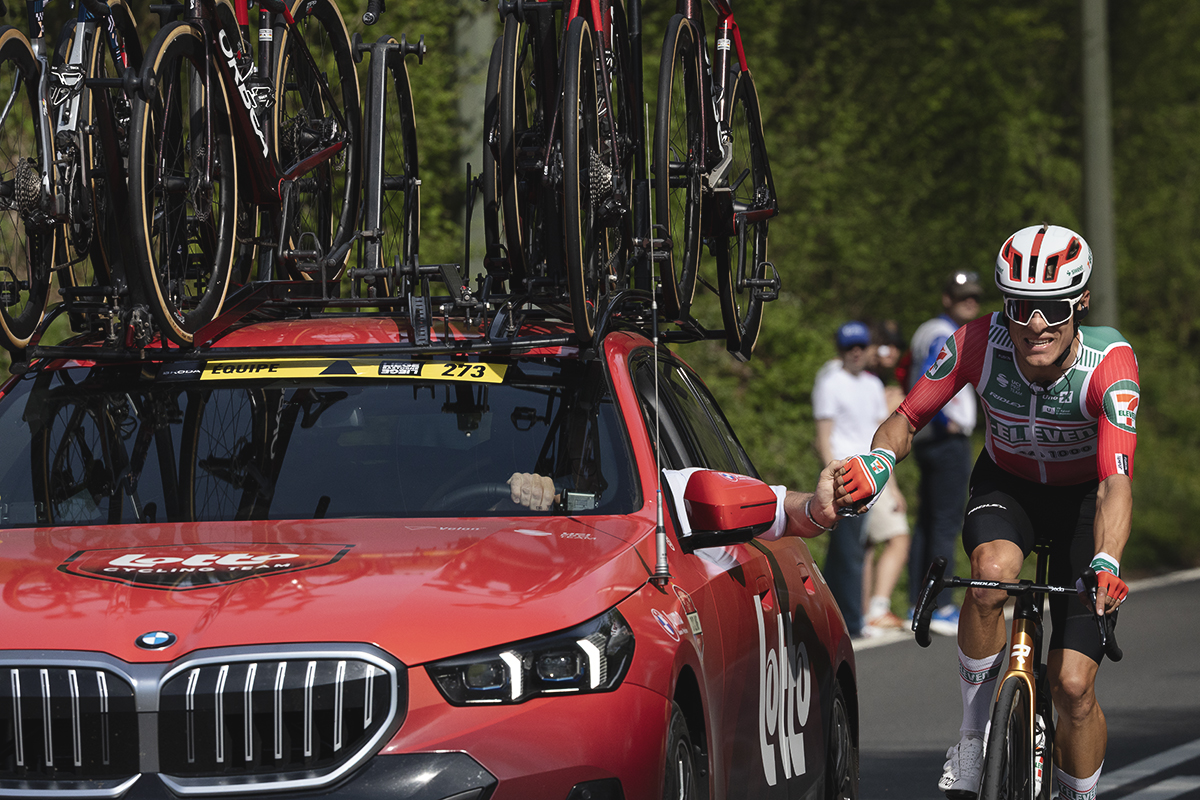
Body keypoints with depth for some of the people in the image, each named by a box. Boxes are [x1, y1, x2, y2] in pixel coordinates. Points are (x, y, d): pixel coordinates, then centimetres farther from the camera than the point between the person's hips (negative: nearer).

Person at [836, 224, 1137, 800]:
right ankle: (974, 737, -15)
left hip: (1082, 498, -1)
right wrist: (877, 462, -38)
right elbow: (906, 420, -15)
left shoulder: (1109, 361, -32)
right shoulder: (979, 344, -26)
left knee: (1073, 687, -11)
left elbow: (1116, 484, -42)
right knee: (992, 572, -35)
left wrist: (1105, 564, -59)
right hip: (1005, 486, 1)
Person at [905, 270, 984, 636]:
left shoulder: (926, 332, 16)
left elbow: (911, 378, 29)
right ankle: (940, 608, -10)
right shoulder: (945, 337, -14)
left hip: (926, 440, 10)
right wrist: (946, 419, -21)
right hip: (949, 441, -10)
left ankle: (918, 605, 11)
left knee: (926, 523, 10)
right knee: (946, 525, -9)